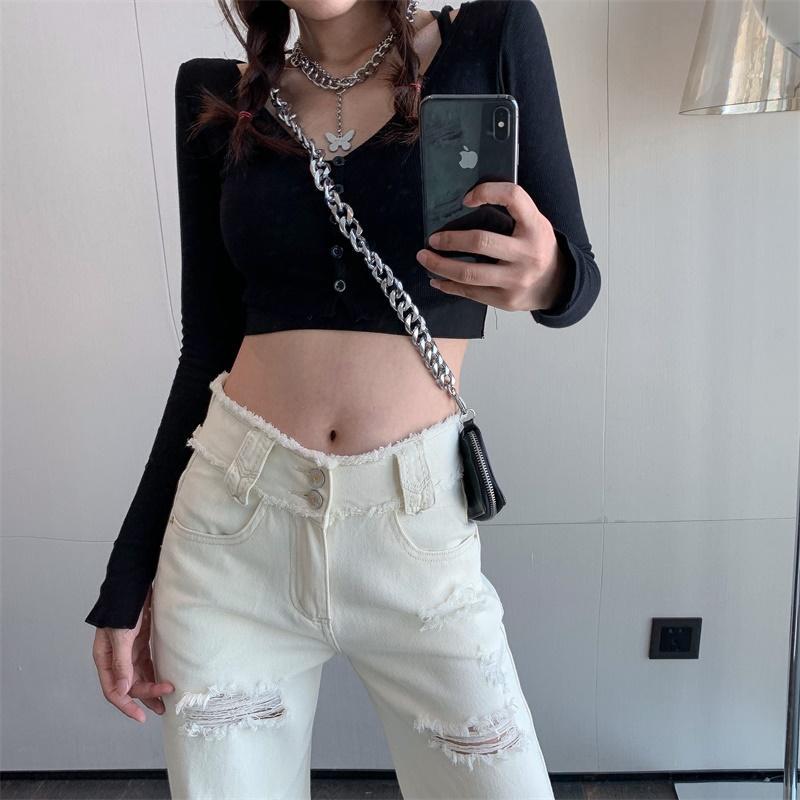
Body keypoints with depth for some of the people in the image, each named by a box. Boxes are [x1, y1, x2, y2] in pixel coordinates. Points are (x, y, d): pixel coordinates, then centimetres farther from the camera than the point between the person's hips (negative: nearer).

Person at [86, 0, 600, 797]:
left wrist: (545, 278, -23)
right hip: (232, 522, 2)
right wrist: (128, 576, 8)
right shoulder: (214, 95, 6)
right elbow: (207, 349, 7)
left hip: (414, 521, -1)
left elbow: (578, 274, 2)